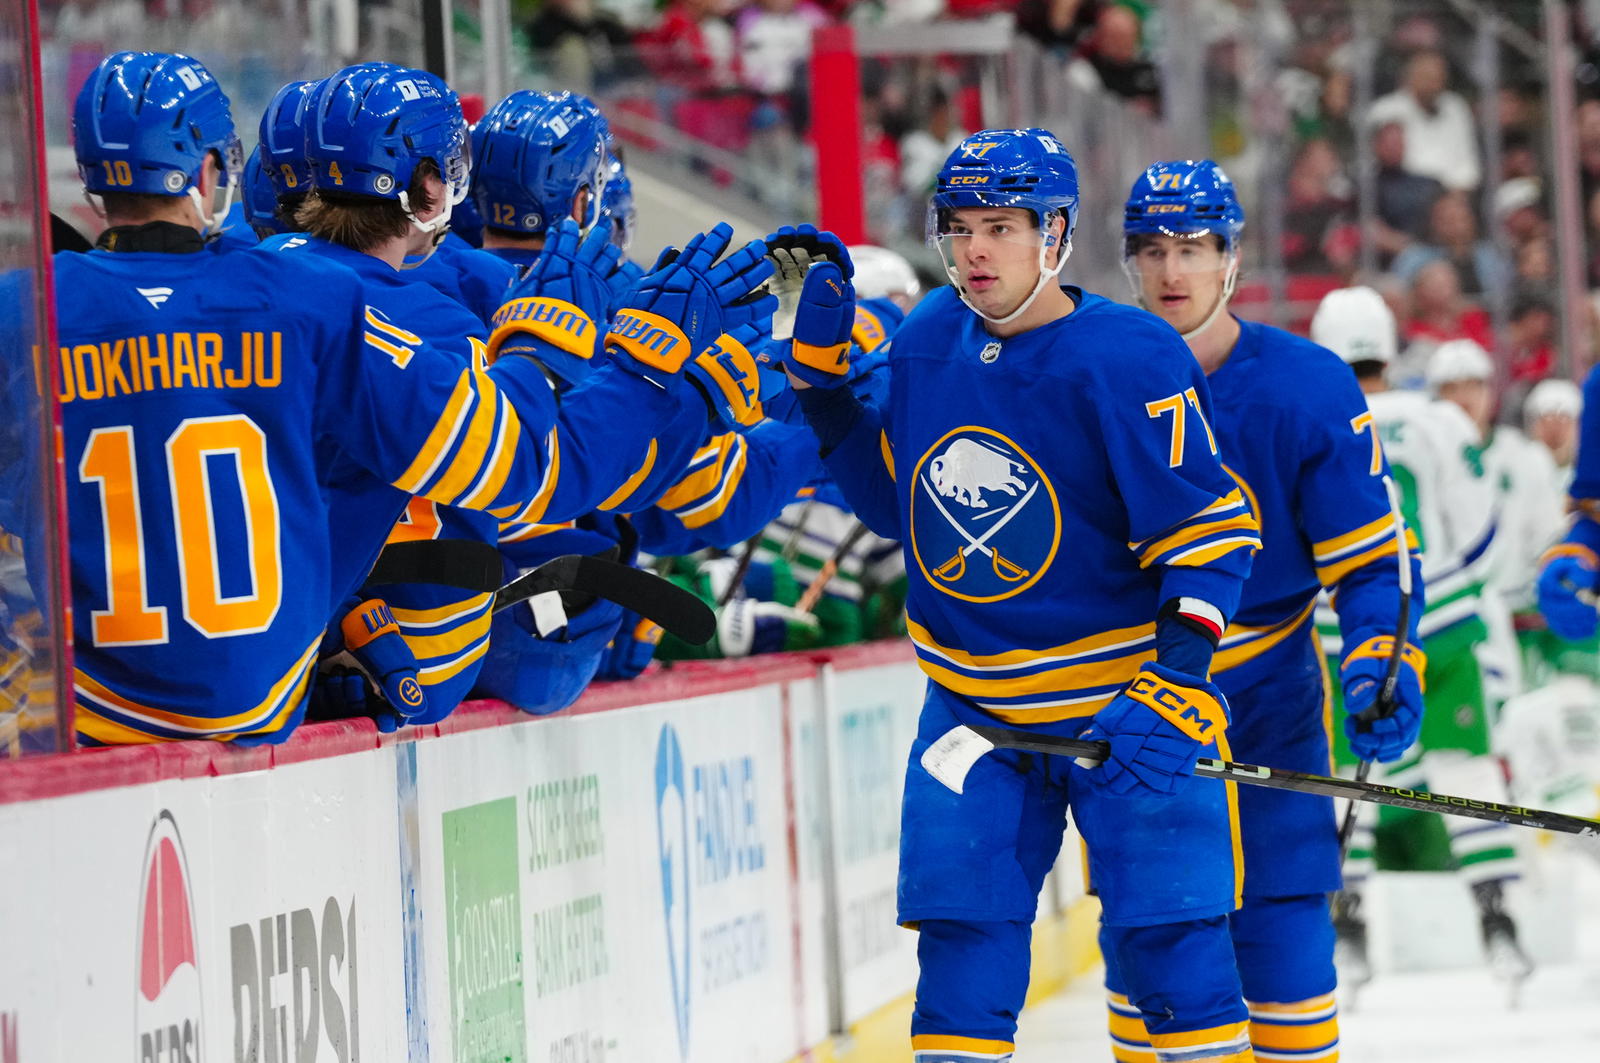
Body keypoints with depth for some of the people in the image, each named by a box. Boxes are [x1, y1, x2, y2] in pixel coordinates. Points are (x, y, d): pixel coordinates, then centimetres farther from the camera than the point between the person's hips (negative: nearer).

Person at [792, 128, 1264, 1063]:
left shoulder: (1129, 359, -16)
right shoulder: (929, 342, 2)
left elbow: (1208, 525, -15)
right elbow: (896, 497, 15)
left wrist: (1180, 676, -24)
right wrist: (824, 381, 5)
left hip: (1122, 697, -5)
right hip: (972, 698, 5)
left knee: (1171, 938, -6)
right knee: (962, 929, 1)